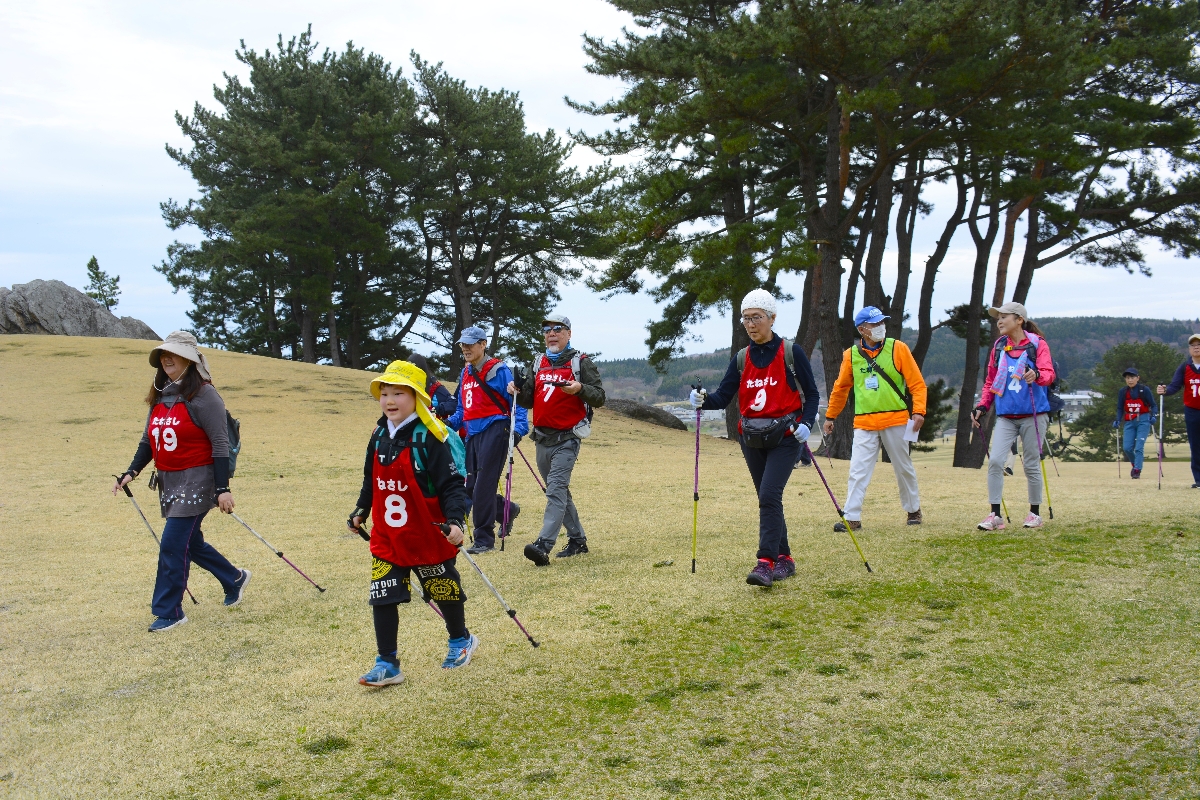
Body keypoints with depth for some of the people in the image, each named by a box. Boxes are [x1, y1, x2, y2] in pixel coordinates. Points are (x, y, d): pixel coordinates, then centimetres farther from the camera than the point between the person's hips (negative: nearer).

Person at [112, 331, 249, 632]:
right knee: (190, 543, 17)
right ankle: (234, 579, 37)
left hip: (196, 481, -8)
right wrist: (132, 471, 0)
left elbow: (220, 444, -14)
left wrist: (223, 488, -17)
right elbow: (147, 441, 15)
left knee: (173, 546, -9)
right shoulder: (160, 396, 10)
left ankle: (168, 612, 3)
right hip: (168, 482, 8)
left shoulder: (203, 395, -12)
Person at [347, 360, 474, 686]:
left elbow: (451, 484, -18)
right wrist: (361, 511, 19)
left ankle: (461, 640, 39)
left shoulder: (428, 438, -17)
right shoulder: (379, 436, 2)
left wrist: (454, 520, -28)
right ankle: (387, 664, 9)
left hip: (427, 537, -5)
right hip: (386, 537, 5)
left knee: (445, 591, 14)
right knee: (382, 598, -1)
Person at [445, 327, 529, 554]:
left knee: (483, 486, -10)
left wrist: (518, 428, -19)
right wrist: (450, 423, 9)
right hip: (473, 434, 8)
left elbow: (516, 401, -5)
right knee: (471, 487, 6)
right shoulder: (465, 373, 18)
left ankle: (484, 539, -2)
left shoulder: (498, 370, -4)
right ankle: (507, 511, 32)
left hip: (493, 431, -7)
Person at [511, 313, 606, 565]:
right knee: (559, 491, 14)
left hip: (566, 439, -7)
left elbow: (599, 397, -7)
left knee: (556, 490, -17)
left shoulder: (581, 362, -3)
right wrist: (518, 391, -4)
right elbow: (529, 402, 17)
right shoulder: (538, 364, 14)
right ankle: (578, 539, 26)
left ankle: (544, 545, -26)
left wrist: (580, 389, -26)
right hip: (542, 438, 7)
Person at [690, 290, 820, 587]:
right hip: (752, 439, 5)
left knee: (769, 495, -18)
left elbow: (812, 394, -1)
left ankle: (766, 563, -20)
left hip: (785, 437, -5)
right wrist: (704, 400, -22)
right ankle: (784, 559, 22)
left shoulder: (791, 352, -4)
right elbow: (723, 397, -1)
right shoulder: (741, 358, 7)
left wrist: (806, 424, -17)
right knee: (768, 500, 10)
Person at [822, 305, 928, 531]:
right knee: (858, 471, -5)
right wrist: (830, 416, 18)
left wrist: (918, 411, -15)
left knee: (904, 468, 12)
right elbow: (840, 388, 15)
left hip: (896, 421, -1)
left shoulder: (898, 349, -1)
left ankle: (913, 510, 30)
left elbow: (917, 383, -2)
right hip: (864, 424, 1)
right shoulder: (851, 355, 3)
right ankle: (852, 517, -3)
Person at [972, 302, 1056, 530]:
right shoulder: (999, 346, 9)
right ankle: (995, 515, -7)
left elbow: (1048, 373, -16)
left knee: (1031, 465, 5)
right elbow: (990, 381, 17)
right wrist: (982, 406, 6)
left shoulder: (1037, 344, -3)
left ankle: (1035, 513, 21)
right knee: (995, 461, -11)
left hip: (1033, 415, -3)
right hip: (1005, 416, 3)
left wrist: (1036, 375, -38)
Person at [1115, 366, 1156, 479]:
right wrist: (1118, 420, -2)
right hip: (1129, 422, 3)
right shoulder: (1123, 391, 3)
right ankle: (1134, 464, 25)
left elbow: (1152, 405, 2)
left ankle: (1137, 470, -9)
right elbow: (1120, 408, 11)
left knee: (1139, 447, -13)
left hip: (1143, 421, -3)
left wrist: (1153, 416, -14)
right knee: (1127, 447, -3)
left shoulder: (1144, 389, -6)